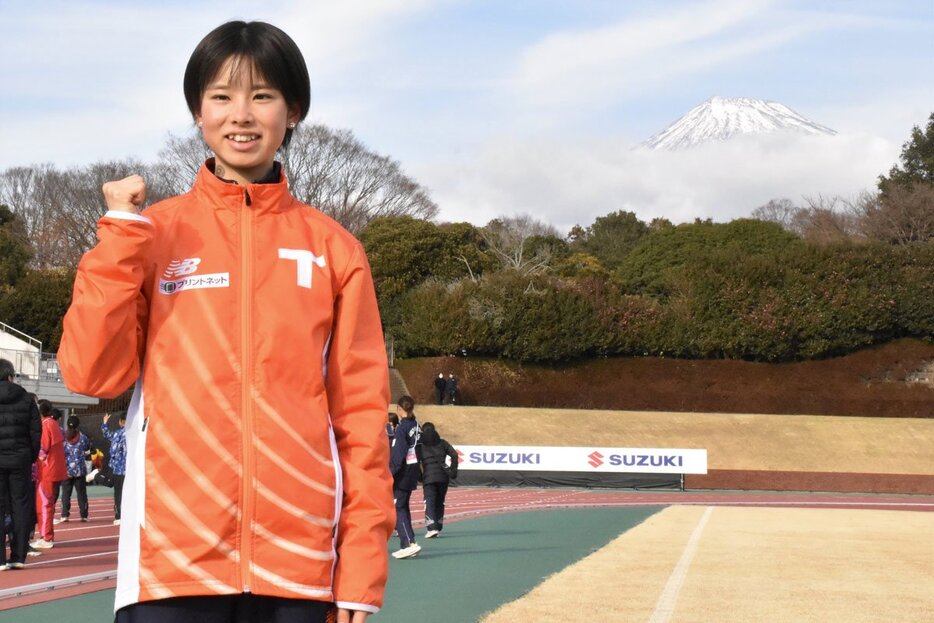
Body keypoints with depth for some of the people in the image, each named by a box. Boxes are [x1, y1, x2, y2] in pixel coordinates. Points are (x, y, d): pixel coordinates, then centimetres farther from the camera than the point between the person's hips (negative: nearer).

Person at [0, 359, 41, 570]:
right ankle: (19, 556, 6)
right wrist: (32, 456, 10)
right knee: (20, 505, 7)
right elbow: (36, 430, 3)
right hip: (20, 461, 2)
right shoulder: (26, 399, 3)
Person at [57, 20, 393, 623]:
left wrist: (363, 567, -1)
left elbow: (361, 412, 5)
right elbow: (92, 373, -2)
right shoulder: (153, 234, 8)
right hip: (170, 563, 0)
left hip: (299, 566, 0)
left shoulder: (332, 248, 7)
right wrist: (123, 234, -7)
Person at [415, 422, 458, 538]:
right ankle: (438, 528, 16)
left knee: (429, 502, -6)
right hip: (443, 477, 3)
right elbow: (454, 454, 2)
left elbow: (416, 460, -5)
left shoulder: (420, 445, 5)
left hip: (428, 477, -3)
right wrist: (453, 471, 5)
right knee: (440, 502, 14)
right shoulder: (442, 443, 12)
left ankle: (432, 528, -22)